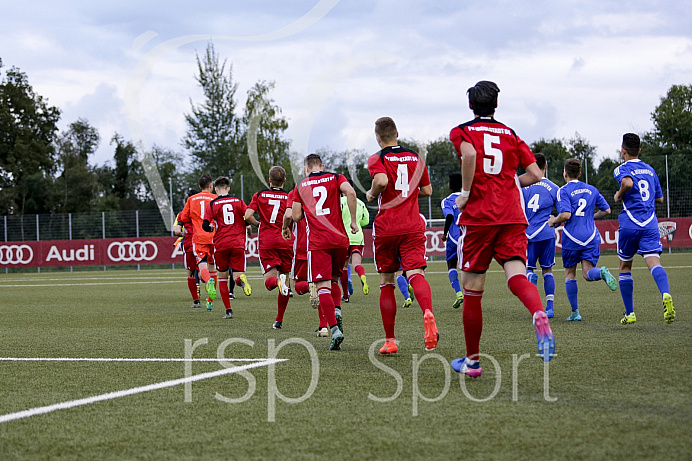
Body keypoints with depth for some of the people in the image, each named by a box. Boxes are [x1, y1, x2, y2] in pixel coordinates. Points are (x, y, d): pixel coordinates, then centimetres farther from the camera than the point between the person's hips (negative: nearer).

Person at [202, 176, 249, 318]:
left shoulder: (212, 204, 0)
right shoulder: (238, 202, 6)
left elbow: (205, 225, -7)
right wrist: (246, 228, 21)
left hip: (221, 244, -1)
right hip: (238, 243, 1)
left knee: (222, 277, 13)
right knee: (237, 275, 0)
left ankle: (228, 310, 11)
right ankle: (242, 279, -39)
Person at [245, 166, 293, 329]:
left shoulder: (260, 195, 6)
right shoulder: (289, 197, 4)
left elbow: (248, 216, -5)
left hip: (266, 242, 0)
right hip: (285, 242, 0)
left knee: (269, 280, -3)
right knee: (285, 277, 10)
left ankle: (277, 281, -42)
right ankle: (279, 320, 9)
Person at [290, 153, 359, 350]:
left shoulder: (301, 185, 11)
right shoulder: (335, 178, 9)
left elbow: (296, 216, 8)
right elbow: (350, 192, -11)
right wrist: (353, 221, -4)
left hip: (317, 242, -2)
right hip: (339, 239, 2)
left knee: (323, 286, -6)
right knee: (334, 280, 22)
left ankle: (335, 329, -21)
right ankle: (337, 310, -5)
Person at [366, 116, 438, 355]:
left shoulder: (377, 159, -1)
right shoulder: (415, 157, 13)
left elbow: (381, 181, -21)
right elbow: (427, 190, 19)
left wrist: (372, 194, -2)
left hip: (386, 228, -2)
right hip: (413, 227, 2)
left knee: (386, 283, 9)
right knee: (415, 273, -12)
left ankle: (390, 340, 12)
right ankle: (428, 313, -45)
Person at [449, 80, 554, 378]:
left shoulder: (462, 132, 6)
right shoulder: (511, 135, 16)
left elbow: (469, 154, -17)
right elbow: (535, 175, 9)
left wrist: (466, 193, -8)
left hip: (477, 217, -2)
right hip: (512, 216, 2)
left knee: (472, 290, 6)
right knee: (516, 275, -10)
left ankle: (472, 361, 14)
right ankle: (539, 314, -45)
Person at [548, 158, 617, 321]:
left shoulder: (564, 191, -5)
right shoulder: (592, 190, 11)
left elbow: (566, 215, -17)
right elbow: (606, 210, 13)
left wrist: (554, 221, 2)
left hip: (572, 238, -3)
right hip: (591, 237, 3)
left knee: (570, 274, 10)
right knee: (588, 273, 0)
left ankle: (575, 312, 8)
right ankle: (602, 272, -36)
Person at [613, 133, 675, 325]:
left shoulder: (622, 169, 0)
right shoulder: (650, 170, 18)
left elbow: (628, 182, -24)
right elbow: (659, 198, 23)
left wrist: (619, 195, -6)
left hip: (630, 224, -3)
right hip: (650, 224, 3)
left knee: (625, 267, 14)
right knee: (654, 262, -12)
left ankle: (630, 313, 16)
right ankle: (666, 295, -43)